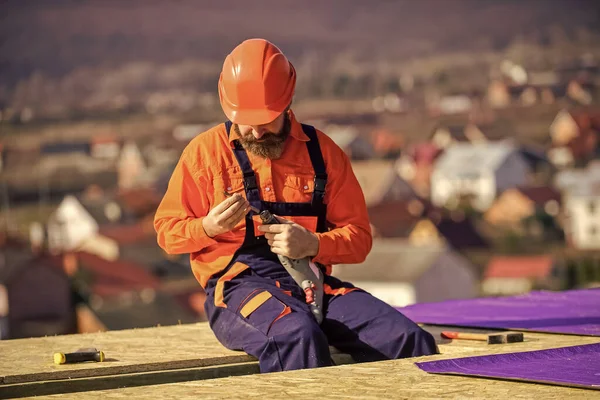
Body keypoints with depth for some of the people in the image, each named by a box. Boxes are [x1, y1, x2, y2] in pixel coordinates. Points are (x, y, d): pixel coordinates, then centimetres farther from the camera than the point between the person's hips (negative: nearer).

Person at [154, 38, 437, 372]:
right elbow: (167, 231, 10)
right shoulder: (206, 151, 7)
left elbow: (358, 237, 12)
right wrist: (209, 226, -13)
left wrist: (313, 244, -10)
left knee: (411, 342, -22)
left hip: (312, 282, 3)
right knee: (300, 338, -39)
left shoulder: (321, 150, 12)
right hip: (238, 283, -3)